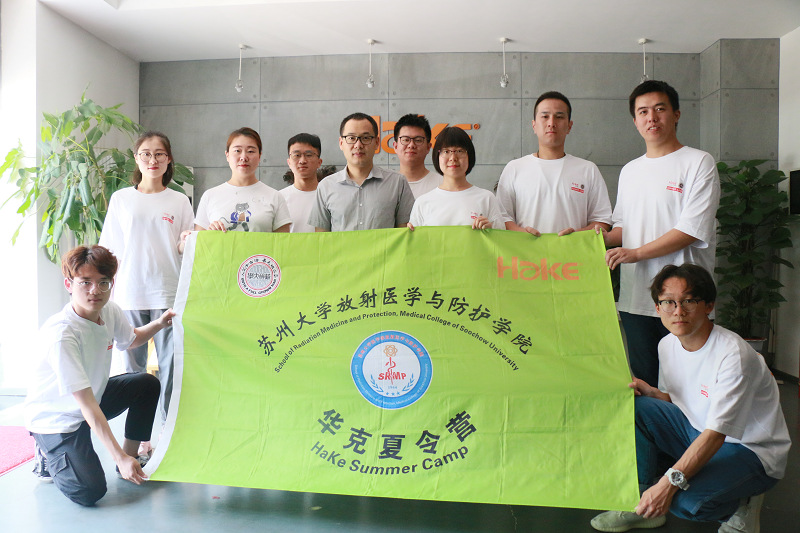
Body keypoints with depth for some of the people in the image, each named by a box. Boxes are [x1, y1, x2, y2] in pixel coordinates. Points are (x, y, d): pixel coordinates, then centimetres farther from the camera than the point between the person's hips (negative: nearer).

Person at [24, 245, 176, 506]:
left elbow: (131, 339, 16)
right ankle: (50, 457, 11)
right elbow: (87, 405, -34)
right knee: (90, 491, -20)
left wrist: (159, 323, -5)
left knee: (148, 384, -3)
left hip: (95, 396, 8)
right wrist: (119, 457, -35)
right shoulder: (60, 333, -33)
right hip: (55, 418, -8)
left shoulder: (110, 311, -11)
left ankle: (132, 457, 10)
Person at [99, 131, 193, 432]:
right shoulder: (121, 199, 9)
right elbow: (110, 250, 10)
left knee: (170, 365, 0)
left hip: (168, 295, -1)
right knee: (133, 366, 5)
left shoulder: (179, 201, 8)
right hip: (129, 295, 1)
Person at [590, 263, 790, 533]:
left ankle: (739, 504, 3)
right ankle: (641, 502, -3)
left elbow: (715, 435, -30)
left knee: (686, 502, -32)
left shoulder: (734, 355, -26)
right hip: (696, 433, 7)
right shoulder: (668, 345, -2)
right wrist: (651, 392, -10)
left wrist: (669, 482, -37)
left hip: (750, 451, -7)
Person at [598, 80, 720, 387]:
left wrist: (636, 252, -14)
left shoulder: (698, 162, -2)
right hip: (635, 296, 6)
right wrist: (605, 237, 0)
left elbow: (693, 230, -11)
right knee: (642, 383, 12)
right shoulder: (629, 171, 17)